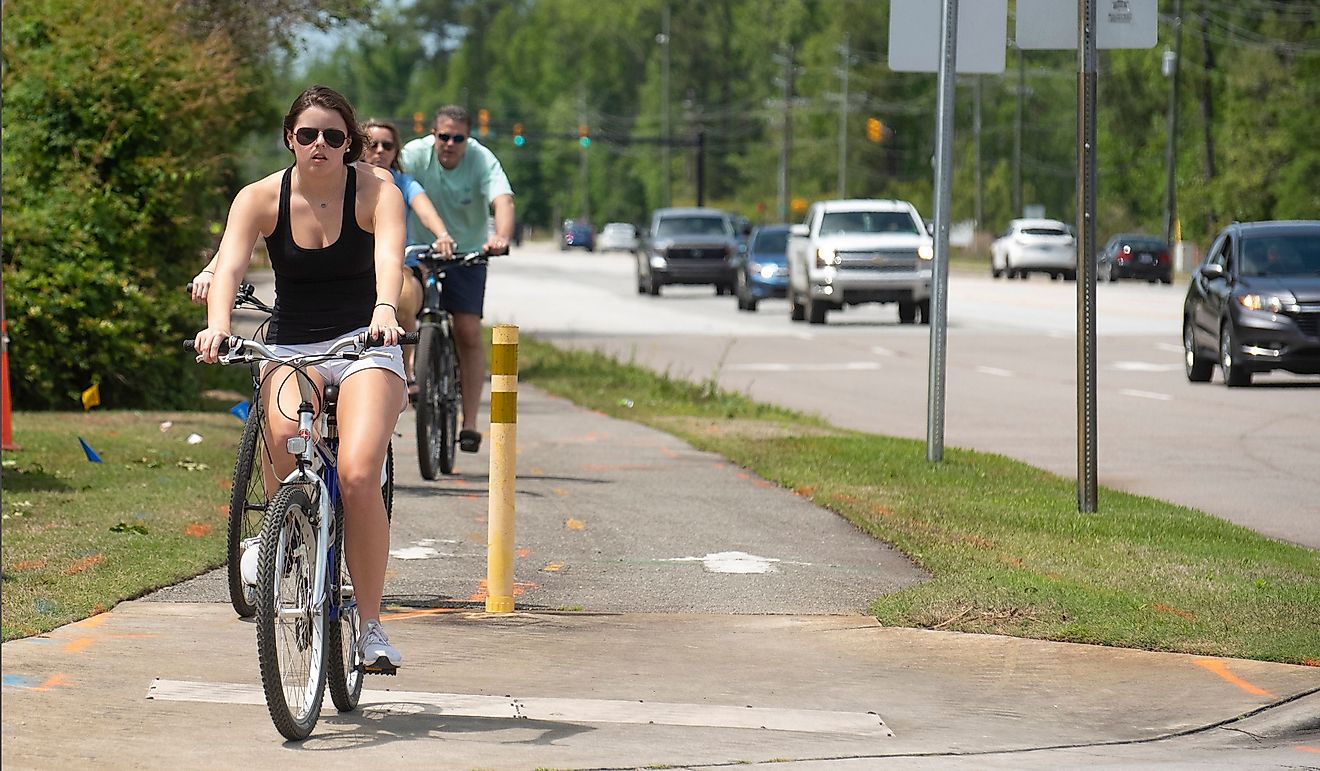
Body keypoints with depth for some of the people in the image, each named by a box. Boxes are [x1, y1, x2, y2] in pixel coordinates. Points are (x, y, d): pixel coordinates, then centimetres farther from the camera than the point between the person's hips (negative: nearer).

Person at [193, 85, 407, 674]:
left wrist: (384, 310, -47)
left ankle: (370, 624, -11)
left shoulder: (376, 191, -7)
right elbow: (229, 265, -19)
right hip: (290, 347, 1)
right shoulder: (260, 198, -4)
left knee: (358, 475, -23)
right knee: (285, 437, -33)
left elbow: (389, 256, -26)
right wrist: (217, 323, -39)